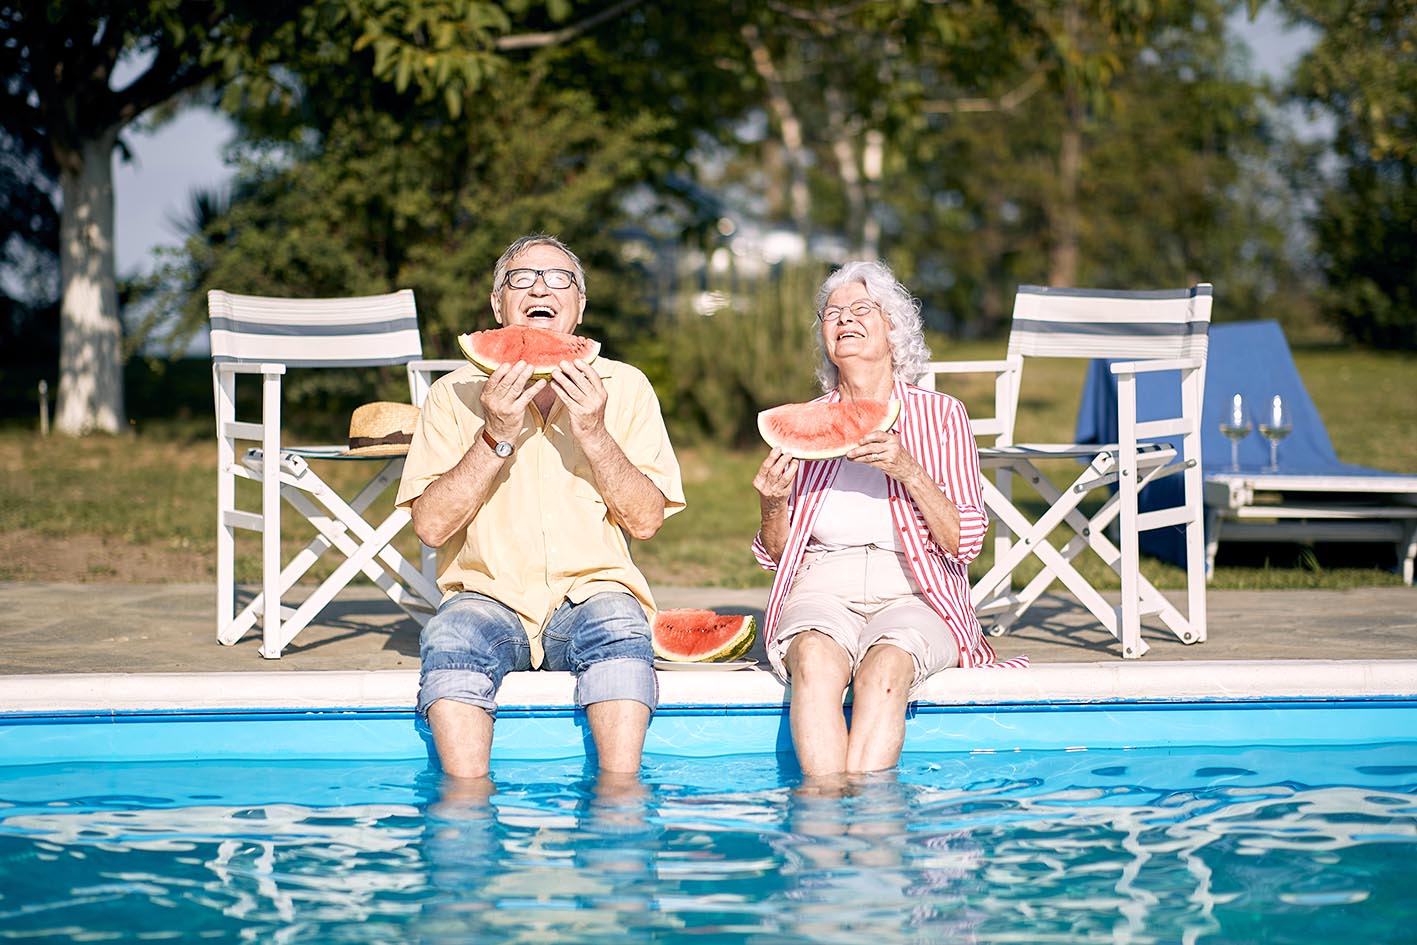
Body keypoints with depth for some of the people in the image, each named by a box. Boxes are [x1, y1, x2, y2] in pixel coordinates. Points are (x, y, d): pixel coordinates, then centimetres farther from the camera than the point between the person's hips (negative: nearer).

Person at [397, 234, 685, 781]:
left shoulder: (623, 388, 8)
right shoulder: (456, 394, 6)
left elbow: (646, 520, -1)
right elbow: (430, 526, -4)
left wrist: (592, 433, -13)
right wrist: (496, 436, -13)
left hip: (593, 591, 0)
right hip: (487, 597, 0)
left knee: (620, 628, -34)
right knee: (450, 638, -33)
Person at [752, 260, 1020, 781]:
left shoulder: (940, 415, 11)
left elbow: (965, 541, 0)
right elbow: (775, 555, 17)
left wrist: (908, 471, -14)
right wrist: (773, 504, -4)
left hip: (913, 596, -1)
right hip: (822, 589, 1)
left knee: (884, 666, -36)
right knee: (816, 660, -35)